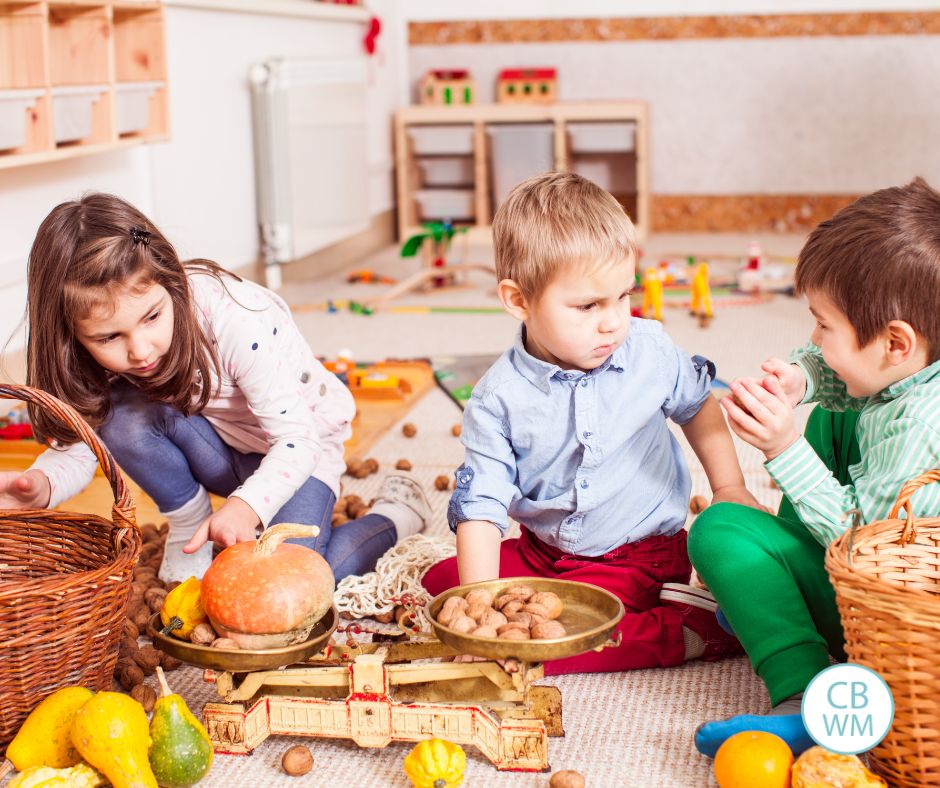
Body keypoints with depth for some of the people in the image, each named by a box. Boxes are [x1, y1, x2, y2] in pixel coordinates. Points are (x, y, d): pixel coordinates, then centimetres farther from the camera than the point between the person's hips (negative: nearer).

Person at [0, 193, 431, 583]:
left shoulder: (238, 322, -34)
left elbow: (295, 440, -32)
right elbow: (76, 443, -14)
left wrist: (245, 506, -52)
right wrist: (41, 484, -38)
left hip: (298, 448, -4)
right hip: (218, 450, 4)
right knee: (124, 410, -27)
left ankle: (396, 511, 4)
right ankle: (189, 524, -1)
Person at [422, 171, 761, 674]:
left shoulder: (650, 351, -11)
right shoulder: (499, 398, -16)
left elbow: (697, 405, 12)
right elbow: (481, 506, -19)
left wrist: (729, 488, 12)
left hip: (639, 559, -3)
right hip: (541, 551, 3)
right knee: (440, 581, -8)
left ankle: (691, 628, -15)